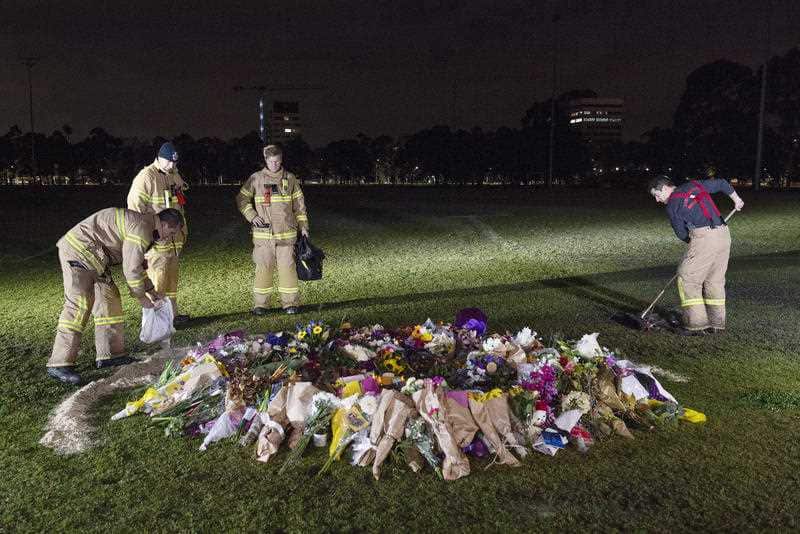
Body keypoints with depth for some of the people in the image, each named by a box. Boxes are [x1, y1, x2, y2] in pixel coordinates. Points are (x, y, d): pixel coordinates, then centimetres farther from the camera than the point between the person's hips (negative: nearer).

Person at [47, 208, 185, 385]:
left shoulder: (142, 222, 15)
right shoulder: (142, 228, -19)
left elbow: (138, 263, 25)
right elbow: (132, 268, -19)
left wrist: (151, 290, 22)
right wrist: (141, 297, -5)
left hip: (90, 256, 11)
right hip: (79, 251, -11)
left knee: (108, 301, 9)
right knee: (78, 306, -16)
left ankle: (109, 355, 14)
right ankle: (59, 364, -14)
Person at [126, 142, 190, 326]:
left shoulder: (174, 175, 15)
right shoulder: (146, 177, -12)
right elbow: (135, 206, -16)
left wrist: (183, 231, 24)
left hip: (173, 238, 9)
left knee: (171, 278, 15)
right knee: (157, 281, -6)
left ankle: (172, 314, 24)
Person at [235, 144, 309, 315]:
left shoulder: (290, 179, 8)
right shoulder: (256, 179, 5)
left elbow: (299, 205, 12)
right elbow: (241, 199, 12)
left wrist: (303, 226, 9)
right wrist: (252, 216, -1)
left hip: (286, 233, 0)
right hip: (263, 233, 0)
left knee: (287, 267, -2)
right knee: (263, 268, 2)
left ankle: (290, 303, 8)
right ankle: (260, 304, 12)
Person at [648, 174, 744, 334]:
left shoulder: (672, 204, 1)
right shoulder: (694, 185, 19)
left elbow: (681, 234, 5)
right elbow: (721, 183, 27)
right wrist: (736, 199, 39)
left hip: (703, 237, -8)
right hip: (724, 234, 8)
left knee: (687, 279, 1)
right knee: (715, 281, 15)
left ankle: (697, 325, -2)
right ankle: (717, 324, 19)